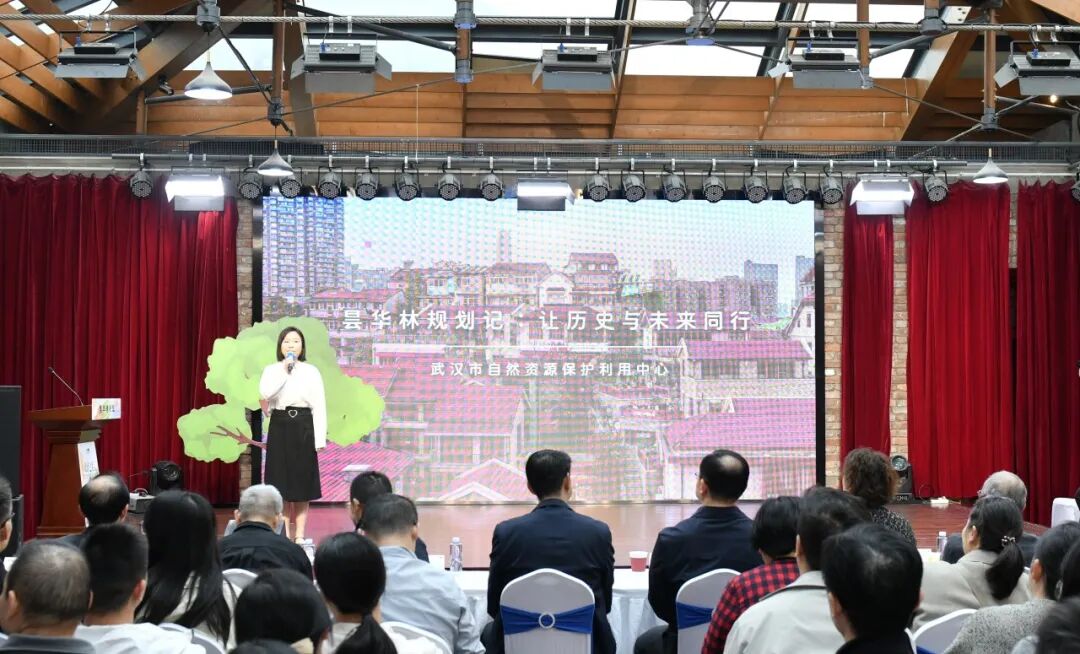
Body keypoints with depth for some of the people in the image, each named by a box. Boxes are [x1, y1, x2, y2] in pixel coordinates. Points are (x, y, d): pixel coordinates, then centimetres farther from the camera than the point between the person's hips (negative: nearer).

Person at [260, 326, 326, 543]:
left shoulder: (311, 371, 1)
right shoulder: (272, 369, 4)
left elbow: (319, 407, -2)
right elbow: (265, 393, -15)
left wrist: (320, 439, -9)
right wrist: (284, 371, -14)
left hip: (303, 427, -1)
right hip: (280, 427, 1)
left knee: (302, 481, 2)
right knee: (281, 481, 2)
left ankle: (300, 535, 9)